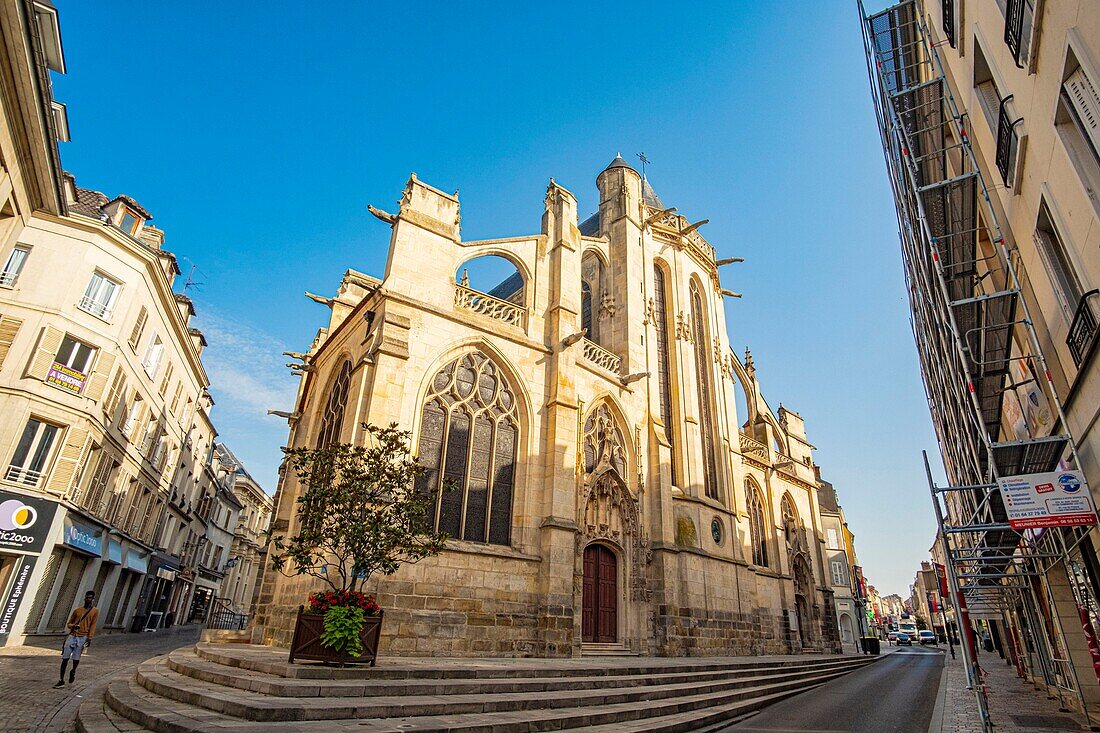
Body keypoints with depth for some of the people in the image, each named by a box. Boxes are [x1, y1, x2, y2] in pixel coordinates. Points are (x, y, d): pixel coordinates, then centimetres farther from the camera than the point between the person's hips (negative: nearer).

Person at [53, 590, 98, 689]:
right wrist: (73, 626, -8)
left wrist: (90, 638, -9)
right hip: (72, 636, 3)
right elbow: (69, 623, 16)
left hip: (83, 637, -3)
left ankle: (73, 671, 30)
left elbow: (93, 625, -2)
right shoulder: (77, 610, 11)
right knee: (65, 658, -2)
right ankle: (61, 681, 3)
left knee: (76, 658, 1)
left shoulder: (95, 611, 2)